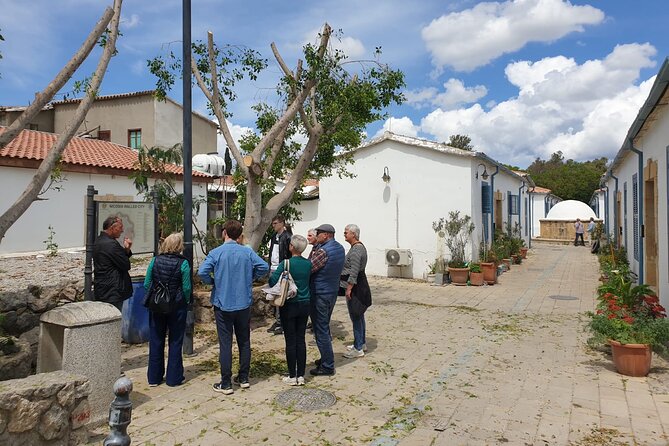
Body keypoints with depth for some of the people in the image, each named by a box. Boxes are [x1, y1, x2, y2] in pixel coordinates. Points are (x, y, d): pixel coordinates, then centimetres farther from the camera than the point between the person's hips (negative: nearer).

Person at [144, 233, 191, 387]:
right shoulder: (183, 263, -13)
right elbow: (186, 288, -12)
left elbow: (147, 284, -1)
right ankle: (173, 378, 16)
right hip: (177, 307, -3)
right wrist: (186, 301, 5)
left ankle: (154, 377, 23)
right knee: (175, 342, 9)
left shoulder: (155, 261, -4)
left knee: (156, 341, 14)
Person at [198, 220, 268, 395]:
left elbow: (202, 272, -21)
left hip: (223, 305, -3)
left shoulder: (216, 253, -9)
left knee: (225, 343, 4)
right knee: (244, 341, 14)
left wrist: (213, 282, -1)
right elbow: (264, 267, -9)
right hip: (244, 304, 3)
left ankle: (226, 384, 10)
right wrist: (249, 278, 6)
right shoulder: (247, 252, -2)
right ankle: (244, 378, 24)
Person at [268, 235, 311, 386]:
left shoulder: (286, 264, -15)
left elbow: (272, 282, -18)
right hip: (304, 305, 4)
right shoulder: (308, 264, 0)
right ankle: (301, 376, 15)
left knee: (290, 341, 4)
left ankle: (292, 376, 12)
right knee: (301, 340, 10)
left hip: (289, 306, -4)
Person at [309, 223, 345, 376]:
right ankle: (326, 359, 33)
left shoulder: (323, 251, -22)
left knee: (321, 331, 0)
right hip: (333, 292, 9)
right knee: (325, 327, 21)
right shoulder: (340, 248, 5)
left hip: (319, 294, -9)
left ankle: (327, 366, 7)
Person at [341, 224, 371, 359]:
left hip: (355, 287, -11)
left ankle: (358, 349, 4)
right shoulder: (359, 246, 14)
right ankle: (361, 343, 30)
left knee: (356, 317, -3)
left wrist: (349, 288, -22)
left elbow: (354, 271, -24)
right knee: (359, 316, 18)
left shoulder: (356, 249, -19)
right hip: (359, 286, 11)